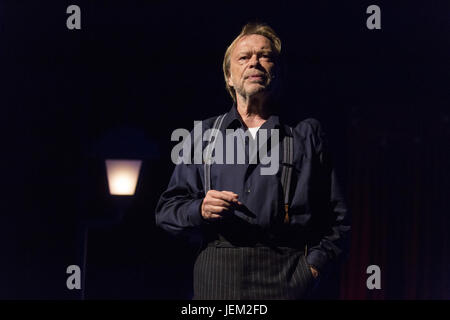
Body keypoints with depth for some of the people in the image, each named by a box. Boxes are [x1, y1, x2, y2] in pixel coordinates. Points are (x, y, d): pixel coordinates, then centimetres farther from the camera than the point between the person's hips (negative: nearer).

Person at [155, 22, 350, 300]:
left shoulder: (307, 134, 15)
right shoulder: (204, 134, 19)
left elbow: (337, 220, 10)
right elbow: (167, 209, 14)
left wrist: (313, 266, -5)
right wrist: (200, 210, -6)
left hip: (285, 276, -1)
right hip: (217, 274, 1)